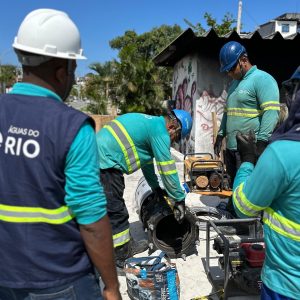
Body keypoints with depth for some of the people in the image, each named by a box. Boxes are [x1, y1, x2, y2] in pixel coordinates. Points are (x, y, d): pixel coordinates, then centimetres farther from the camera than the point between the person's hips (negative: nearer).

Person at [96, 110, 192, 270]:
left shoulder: (151, 123, 18)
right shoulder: (160, 132, -12)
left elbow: (147, 160, 27)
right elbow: (168, 169, -9)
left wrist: (156, 187, 30)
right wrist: (179, 200, 2)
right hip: (105, 164, -11)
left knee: (118, 210, 19)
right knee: (116, 214, -2)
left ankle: (127, 246, 33)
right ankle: (120, 262, 9)